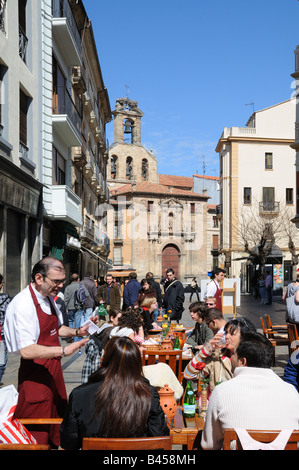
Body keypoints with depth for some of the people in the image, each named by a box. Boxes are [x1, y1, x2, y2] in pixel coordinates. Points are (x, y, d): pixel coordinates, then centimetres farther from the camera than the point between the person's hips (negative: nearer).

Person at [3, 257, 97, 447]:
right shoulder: (23, 304, -23)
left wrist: (77, 331, 4)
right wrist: (63, 351, -30)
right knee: (38, 435, 4)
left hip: (53, 370, 9)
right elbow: (26, 350, -28)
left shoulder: (49, 298, 6)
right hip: (36, 376, -9)